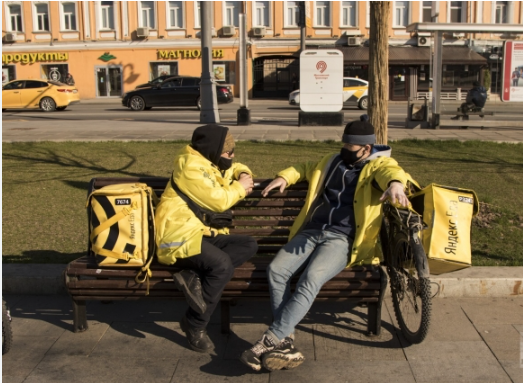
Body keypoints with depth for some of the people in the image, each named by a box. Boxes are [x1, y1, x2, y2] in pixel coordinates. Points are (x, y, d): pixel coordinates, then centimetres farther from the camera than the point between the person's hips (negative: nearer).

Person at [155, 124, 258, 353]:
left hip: (201, 231, 10)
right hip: (180, 236, -10)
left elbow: (233, 168, 34)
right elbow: (218, 201, -18)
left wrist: (243, 174, 10)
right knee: (222, 265, -32)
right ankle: (195, 326, -15)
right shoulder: (191, 166, -14)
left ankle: (194, 277, -19)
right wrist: (240, 188, -1)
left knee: (249, 245, -5)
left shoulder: (208, 162, 16)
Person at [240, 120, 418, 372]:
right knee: (276, 270, -21)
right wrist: (284, 177, 24)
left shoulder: (378, 164, 7)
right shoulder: (332, 161, 25)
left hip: (343, 238, -5)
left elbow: (391, 171, -18)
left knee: (310, 279, -32)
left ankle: (269, 341, -31)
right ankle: (286, 342, -24)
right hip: (311, 232, 6)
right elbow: (305, 168, 44)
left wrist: (395, 183, -42)